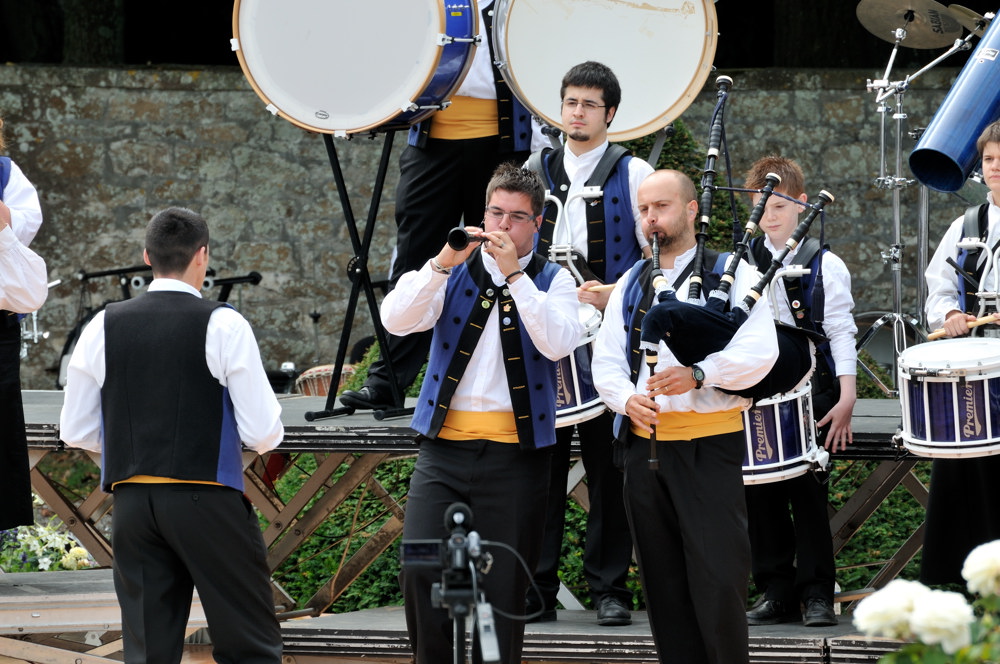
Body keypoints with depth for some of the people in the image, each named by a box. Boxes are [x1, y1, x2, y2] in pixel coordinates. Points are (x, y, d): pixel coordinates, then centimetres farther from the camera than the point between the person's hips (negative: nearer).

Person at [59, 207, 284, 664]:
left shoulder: (103, 328, 5)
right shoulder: (223, 326, -6)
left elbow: (76, 432, 9)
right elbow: (264, 434, -8)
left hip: (132, 501, 4)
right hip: (209, 499, -4)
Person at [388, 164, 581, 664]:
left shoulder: (552, 281, 8)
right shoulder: (455, 272, 11)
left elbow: (557, 343, -13)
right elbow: (397, 321, -6)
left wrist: (514, 273, -18)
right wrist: (442, 264, -18)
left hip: (514, 453, -1)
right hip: (444, 447, 1)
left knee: (503, 586, -1)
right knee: (421, 567, -13)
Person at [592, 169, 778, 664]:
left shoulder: (732, 274, 2)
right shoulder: (630, 285, 17)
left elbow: (760, 351, -10)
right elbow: (605, 360, 13)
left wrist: (698, 374, -24)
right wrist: (626, 397, -8)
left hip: (710, 443, -5)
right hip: (644, 445, 5)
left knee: (717, 577, -10)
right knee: (663, 580, 6)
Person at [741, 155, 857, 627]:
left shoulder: (825, 266, -1)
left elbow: (840, 333, -3)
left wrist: (846, 398, -9)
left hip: (810, 393, -3)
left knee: (807, 491, -6)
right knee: (761, 493, 2)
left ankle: (817, 594, 0)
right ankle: (775, 591, 9)